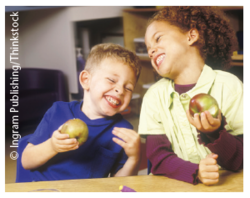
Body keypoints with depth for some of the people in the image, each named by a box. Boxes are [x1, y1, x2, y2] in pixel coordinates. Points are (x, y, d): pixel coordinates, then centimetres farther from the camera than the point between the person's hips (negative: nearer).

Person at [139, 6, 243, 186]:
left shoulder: (228, 86, -6)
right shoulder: (155, 95, 1)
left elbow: (240, 162, -5)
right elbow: (157, 157, -4)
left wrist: (214, 134, -23)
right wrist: (195, 172, -21)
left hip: (228, 185, -1)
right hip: (177, 187, 1)